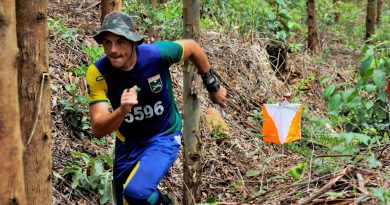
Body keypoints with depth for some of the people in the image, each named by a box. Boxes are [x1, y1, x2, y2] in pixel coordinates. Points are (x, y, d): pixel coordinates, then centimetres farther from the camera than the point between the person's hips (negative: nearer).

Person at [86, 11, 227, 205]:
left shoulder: (156, 53, -25)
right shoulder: (97, 73, -23)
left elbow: (192, 47, -3)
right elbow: (98, 129, -27)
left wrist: (213, 86, 6)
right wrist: (122, 111, -47)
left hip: (163, 138, -3)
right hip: (127, 143, 3)